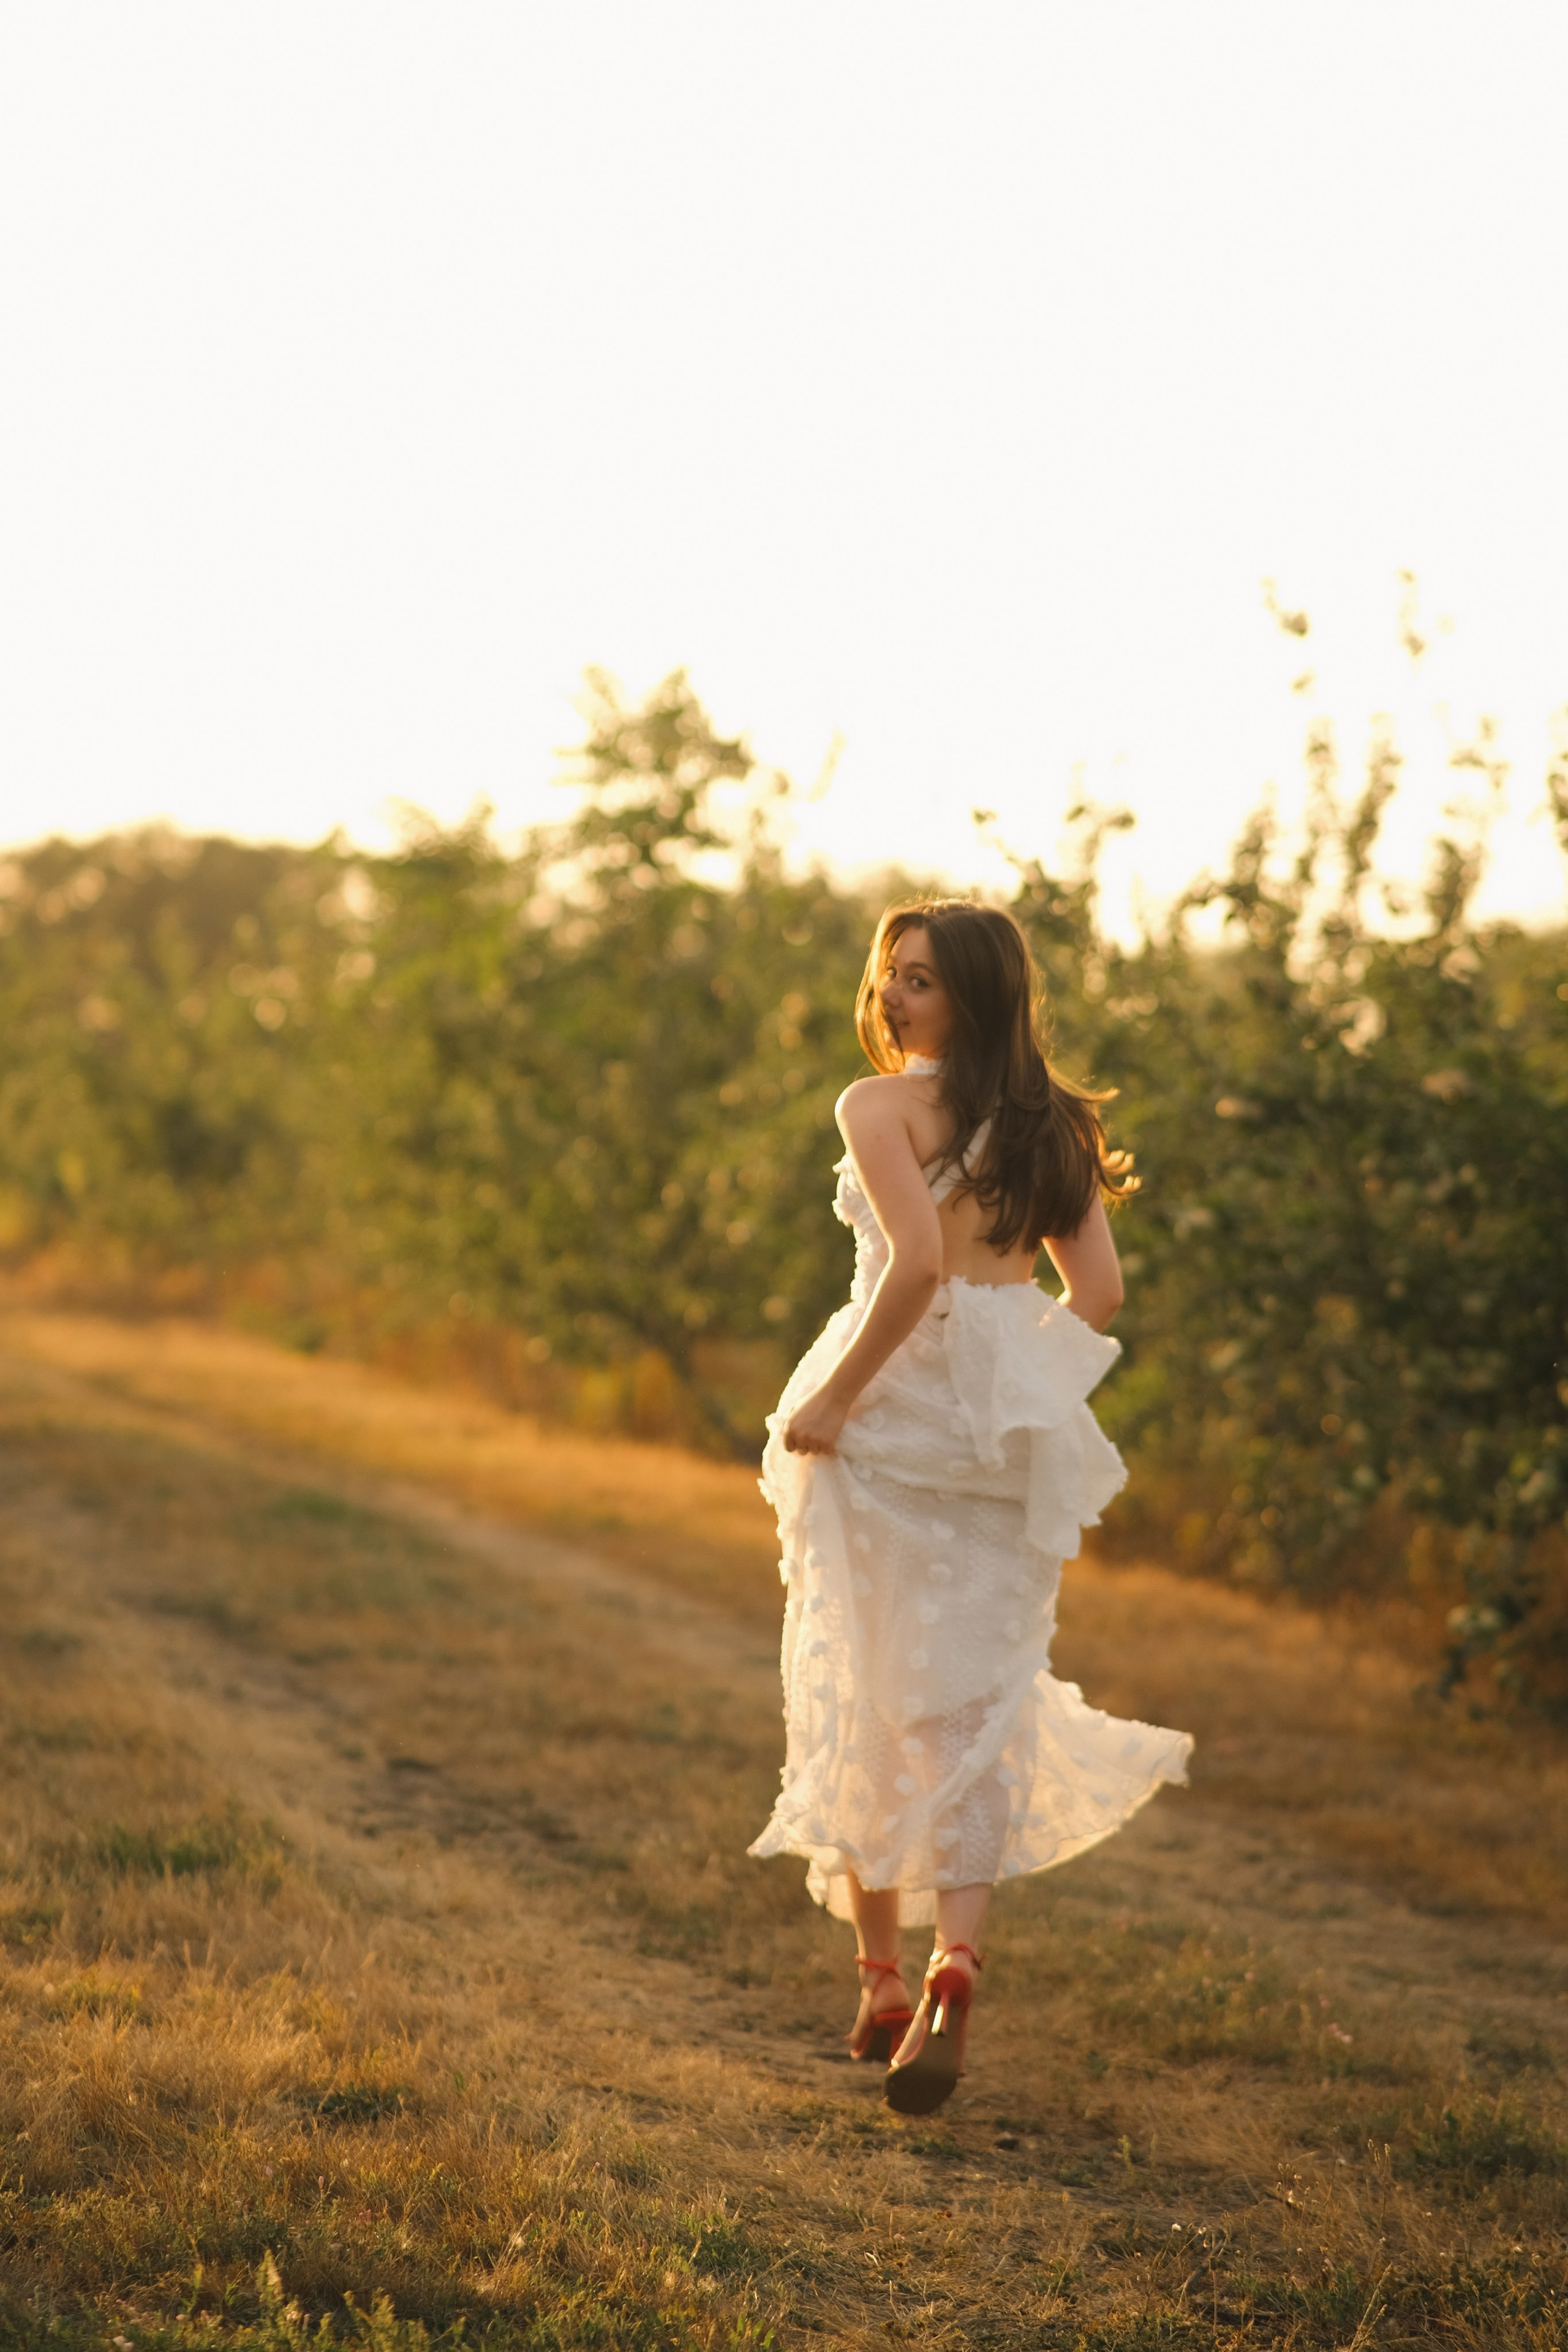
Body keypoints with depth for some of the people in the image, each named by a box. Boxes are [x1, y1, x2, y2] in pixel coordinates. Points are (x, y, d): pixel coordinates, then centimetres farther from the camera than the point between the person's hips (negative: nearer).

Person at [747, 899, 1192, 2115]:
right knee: (973, 1698, 1)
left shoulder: (882, 1105, -8)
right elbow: (1099, 1294, 12)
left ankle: (883, 1986, 16)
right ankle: (955, 1968, -18)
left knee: (858, 1695, 10)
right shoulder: (1053, 1124, 12)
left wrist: (834, 1393, -15)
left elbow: (917, 1261, -22)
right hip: (1014, 1426, 5)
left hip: (897, 1412, -5)